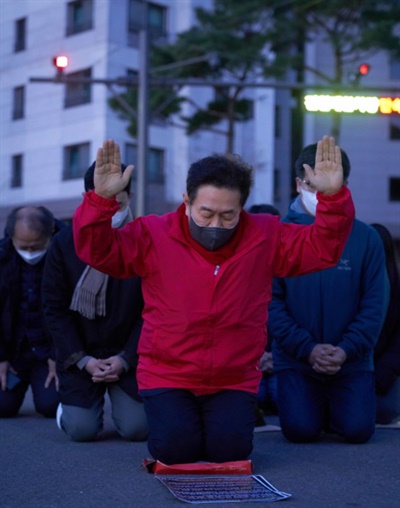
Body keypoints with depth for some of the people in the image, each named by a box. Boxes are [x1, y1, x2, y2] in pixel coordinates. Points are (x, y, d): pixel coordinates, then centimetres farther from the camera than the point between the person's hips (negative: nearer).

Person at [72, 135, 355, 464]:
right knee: (176, 449, -20)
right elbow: (96, 250, -13)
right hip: (167, 377, -1)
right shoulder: (154, 237, -7)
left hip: (234, 381, 1)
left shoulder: (266, 238, -2)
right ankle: (167, 414, 17)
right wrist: (102, 199, -31)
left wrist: (333, 197, -22)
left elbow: (323, 248, -5)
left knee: (231, 450, -17)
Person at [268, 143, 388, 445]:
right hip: (296, 360, 0)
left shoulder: (366, 238, -1)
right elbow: (272, 303, -7)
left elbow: (374, 305, -2)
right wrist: (308, 349, -16)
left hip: (352, 361, 1)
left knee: (358, 429, -13)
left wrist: (346, 350, -15)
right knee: (300, 429, -15)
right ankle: (315, 405, 21)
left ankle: (335, 405, 23)